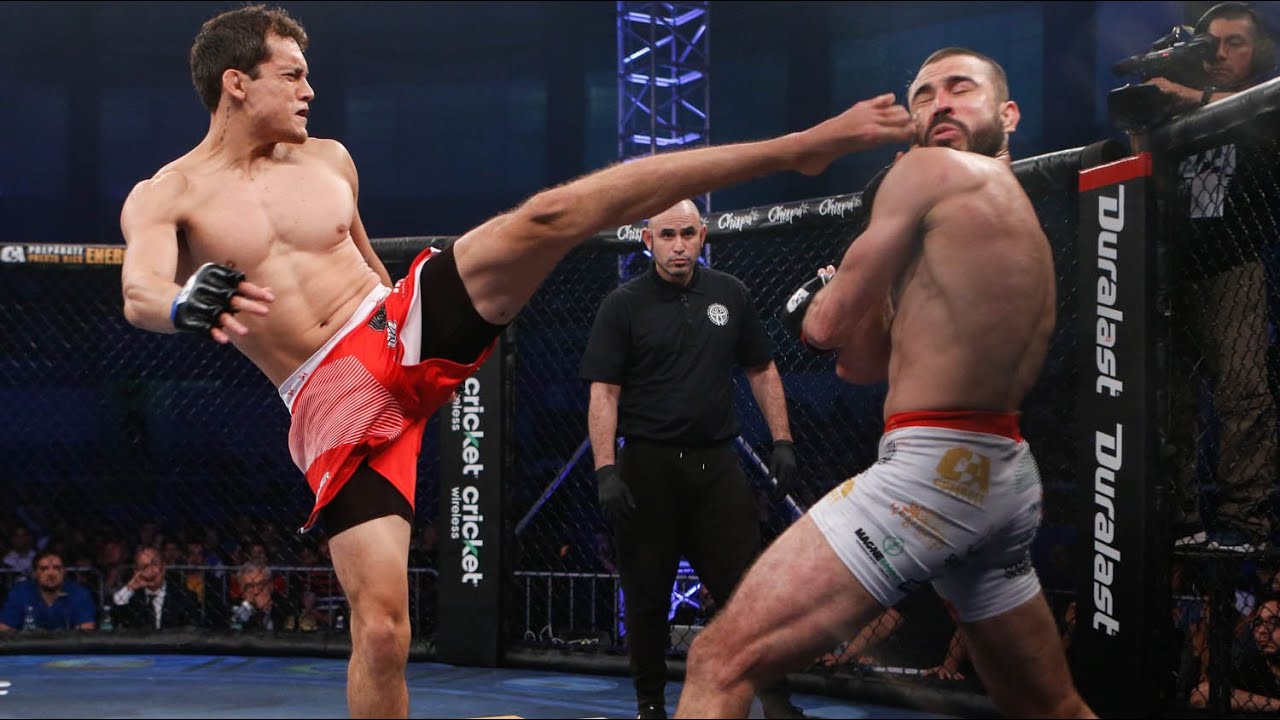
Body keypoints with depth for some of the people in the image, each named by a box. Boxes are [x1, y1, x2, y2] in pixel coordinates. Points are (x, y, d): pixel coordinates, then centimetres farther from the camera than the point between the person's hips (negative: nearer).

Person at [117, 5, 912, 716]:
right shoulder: (163, 197, -2)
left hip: (404, 327, 2)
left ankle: (801, 146, -23)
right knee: (381, 625, -12)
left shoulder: (329, 158, 12)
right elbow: (140, 297, -22)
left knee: (551, 215, -20)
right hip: (335, 402, -2)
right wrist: (187, 304, -44)